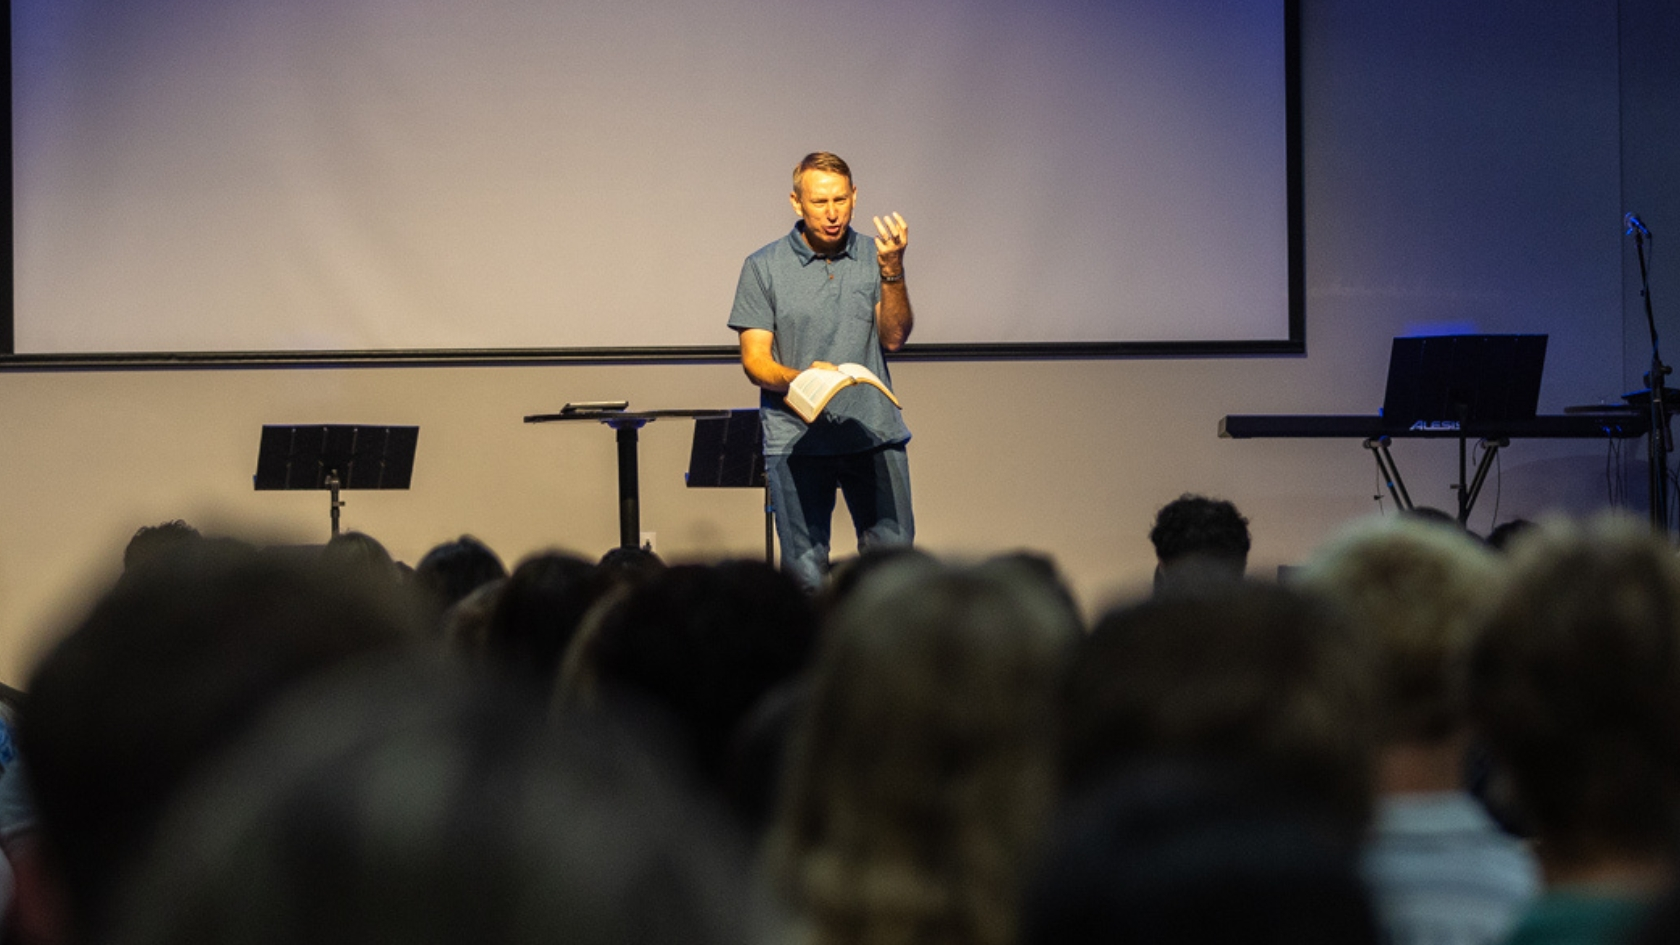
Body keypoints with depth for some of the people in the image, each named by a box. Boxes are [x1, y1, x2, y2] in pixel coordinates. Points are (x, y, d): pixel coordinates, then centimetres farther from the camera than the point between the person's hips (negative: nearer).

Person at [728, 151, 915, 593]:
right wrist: (799, 380, -19)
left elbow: (894, 338, 0)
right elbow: (754, 359, 1)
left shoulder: (874, 257, 10)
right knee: (805, 573, -7)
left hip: (874, 434, 2)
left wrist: (892, 270, -14)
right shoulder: (763, 268, 4)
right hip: (796, 437, -2)